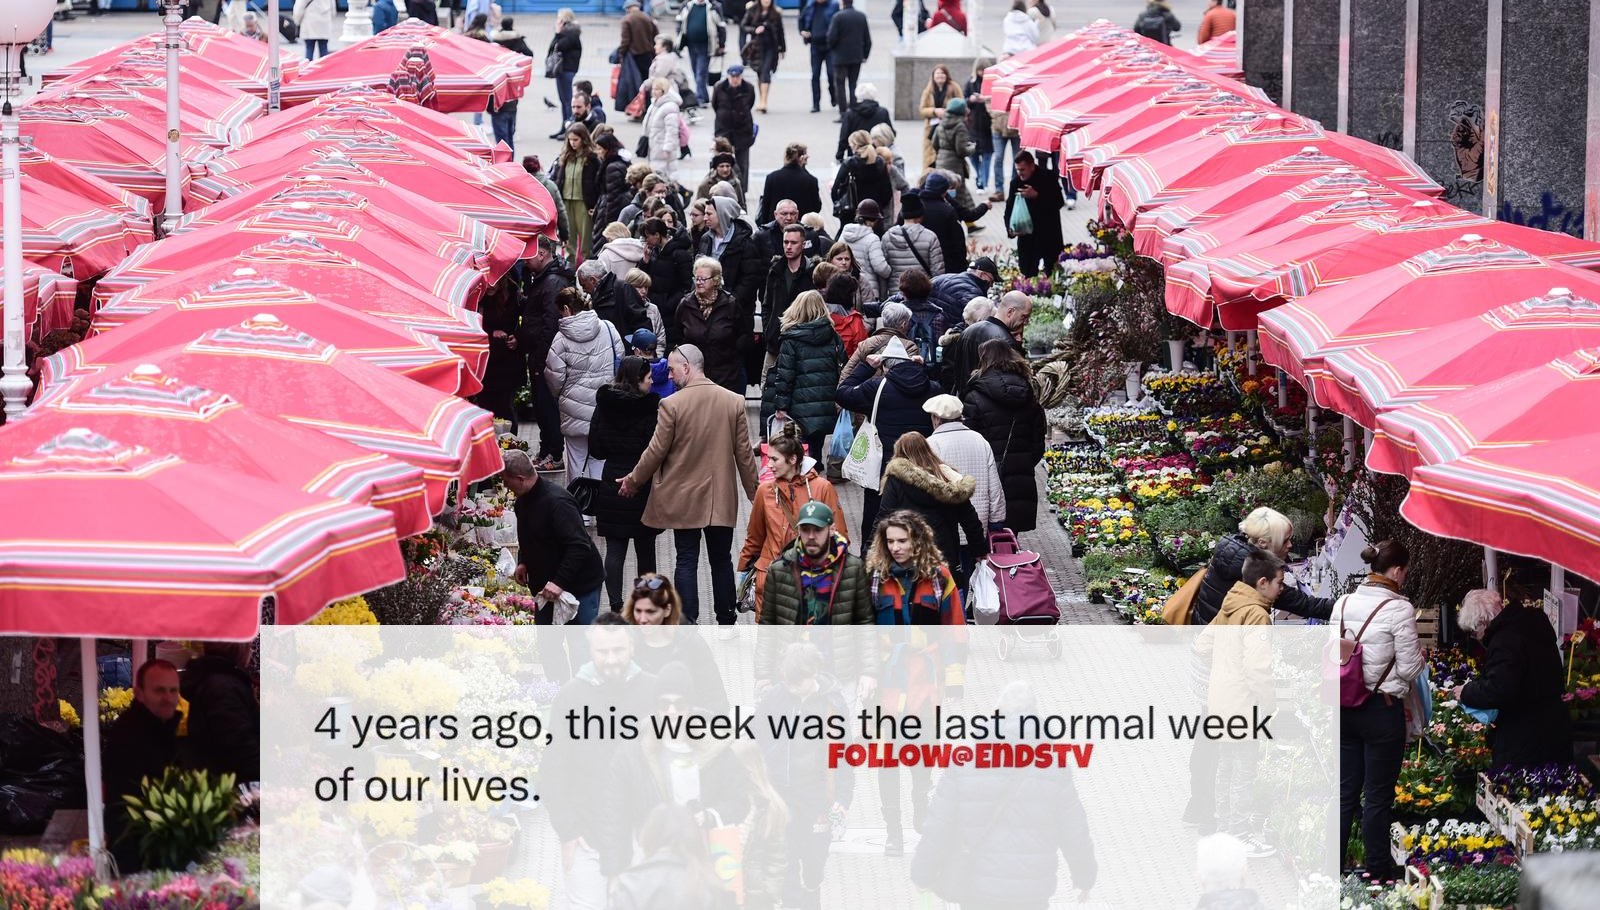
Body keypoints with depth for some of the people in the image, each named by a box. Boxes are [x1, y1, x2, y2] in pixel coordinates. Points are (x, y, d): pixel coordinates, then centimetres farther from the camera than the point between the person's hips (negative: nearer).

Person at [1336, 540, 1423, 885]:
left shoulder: (1343, 604, 3)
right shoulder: (1399, 609, -14)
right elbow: (1410, 668, -12)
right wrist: (1419, 657, 8)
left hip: (1344, 708, 5)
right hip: (1383, 709, -5)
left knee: (1345, 791, 14)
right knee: (1378, 796, 5)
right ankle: (1379, 871, 13)